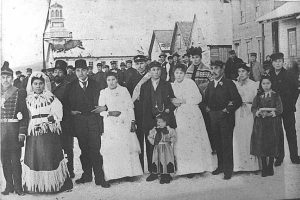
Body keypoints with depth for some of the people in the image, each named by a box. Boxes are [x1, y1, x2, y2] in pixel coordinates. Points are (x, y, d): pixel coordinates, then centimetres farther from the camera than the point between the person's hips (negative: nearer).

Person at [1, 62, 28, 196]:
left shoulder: (20, 93, 0)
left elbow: (24, 114, -3)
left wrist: (22, 132, -9)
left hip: (14, 129, -3)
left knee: (15, 159, -2)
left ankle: (18, 186, 7)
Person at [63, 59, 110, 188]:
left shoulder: (95, 85, 9)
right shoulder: (71, 87, 10)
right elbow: (65, 104, 11)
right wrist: (70, 112, -6)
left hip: (93, 121, -1)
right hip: (79, 122, 2)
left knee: (95, 150, -7)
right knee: (84, 150, 8)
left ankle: (99, 178, -2)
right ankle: (86, 175, 20)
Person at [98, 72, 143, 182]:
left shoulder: (124, 90, 9)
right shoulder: (103, 92, 8)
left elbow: (130, 107, 7)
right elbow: (100, 110, 6)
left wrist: (132, 122, 0)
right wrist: (110, 113, -12)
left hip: (125, 124, 1)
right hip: (110, 125, 0)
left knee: (127, 147, -2)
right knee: (111, 149, -6)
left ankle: (129, 173, 4)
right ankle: (112, 174, -3)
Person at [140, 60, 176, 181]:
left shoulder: (167, 85, 10)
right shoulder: (144, 86, 11)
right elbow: (142, 103, 10)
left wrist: (169, 109, -7)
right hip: (150, 120, 1)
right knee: (150, 147, 1)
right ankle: (153, 172, 10)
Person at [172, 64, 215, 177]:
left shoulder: (190, 83, -3)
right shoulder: (172, 85, 11)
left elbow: (198, 98, -7)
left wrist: (183, 101, -13)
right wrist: (174, 103, -3)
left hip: (192, 116, -4)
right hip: (179, 117, 4)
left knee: (193, 141, -4)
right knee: (181, 142, 0)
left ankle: (195, 167, 4)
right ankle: (184, 168, 7)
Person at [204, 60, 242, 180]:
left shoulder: (229, 83, -6)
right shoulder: (210, 85, 12)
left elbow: (238, 100, -12)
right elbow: (206, 99, 23)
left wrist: (227, 110, -13)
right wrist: (207, 108, 6)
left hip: (226, 117, -6)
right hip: (213, 118, 6)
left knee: (227, 144, -3)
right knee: (218, 143, 13)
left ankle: (228, 170, 4)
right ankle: (220, 166, 25)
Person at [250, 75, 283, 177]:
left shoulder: (276, 96, 4)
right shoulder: (258, 96, 10)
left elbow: (279, 109, -5)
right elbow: (253, 108, 2)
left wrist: (271, 113, -21)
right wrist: (258, 112, -19)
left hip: (273, 124, -1)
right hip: (260, 124, 2)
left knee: (272, 145, -1)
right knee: (261, 145, -2)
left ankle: (270, 167, 11)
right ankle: (264, 168, 8)